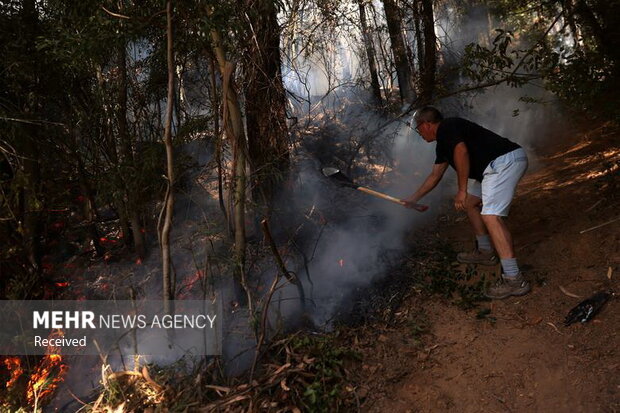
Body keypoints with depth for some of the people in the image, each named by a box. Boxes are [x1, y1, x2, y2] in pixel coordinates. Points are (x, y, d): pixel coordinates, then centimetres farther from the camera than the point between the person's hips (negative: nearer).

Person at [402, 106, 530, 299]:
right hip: (497, 165, 11)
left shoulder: (446, 128, -5)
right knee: (470, 202, 22)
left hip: (505, 160, -11)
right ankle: (485, 252, 31)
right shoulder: (443, 143, 24)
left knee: (490, 216, -20)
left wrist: (462, 190, -18)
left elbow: (461, 151, -23)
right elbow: (435, 175, 33)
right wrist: (414, 198, 41)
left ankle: (514, 279, -22)